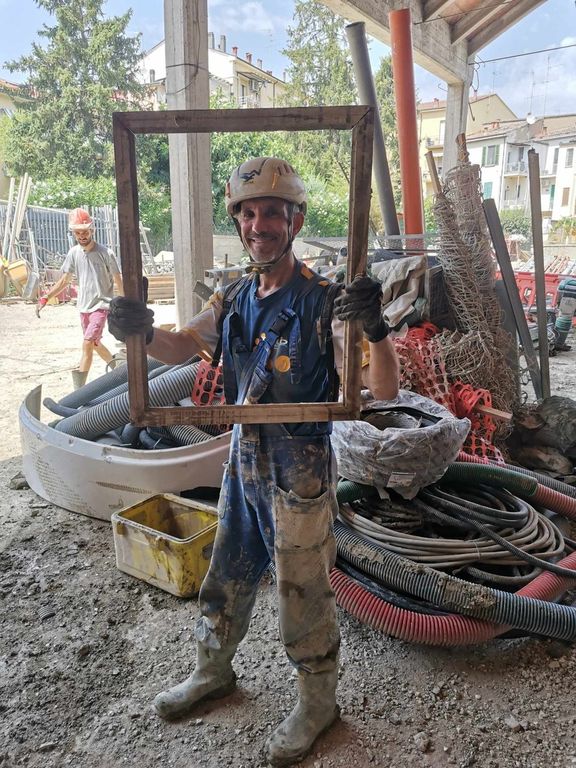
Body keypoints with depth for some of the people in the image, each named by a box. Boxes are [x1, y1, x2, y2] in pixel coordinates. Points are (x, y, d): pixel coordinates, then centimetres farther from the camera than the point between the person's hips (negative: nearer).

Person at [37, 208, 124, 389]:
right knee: (95, 344, 18)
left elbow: (118, 282, -5)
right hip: (84, 306, 6)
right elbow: (64, 280, 9)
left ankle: (78, 390, -14)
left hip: (101, 305, -6)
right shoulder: (73, 253, 2)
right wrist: (45, 297, 0)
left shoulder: (105, 253, -12)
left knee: (87, 344, -16)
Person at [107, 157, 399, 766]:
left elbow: (385, 391, -23)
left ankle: (317, 702, 38)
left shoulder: (323, 302, -18)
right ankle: (212, 673, 49)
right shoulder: (235, 299, 2)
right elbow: (180, 348, 5)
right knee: (226, 577, 23)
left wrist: (376, 330, -44)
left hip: (300, 471, -6)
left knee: (302, 592, 11)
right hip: (244, 461, 6)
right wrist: (142, 331, -18)